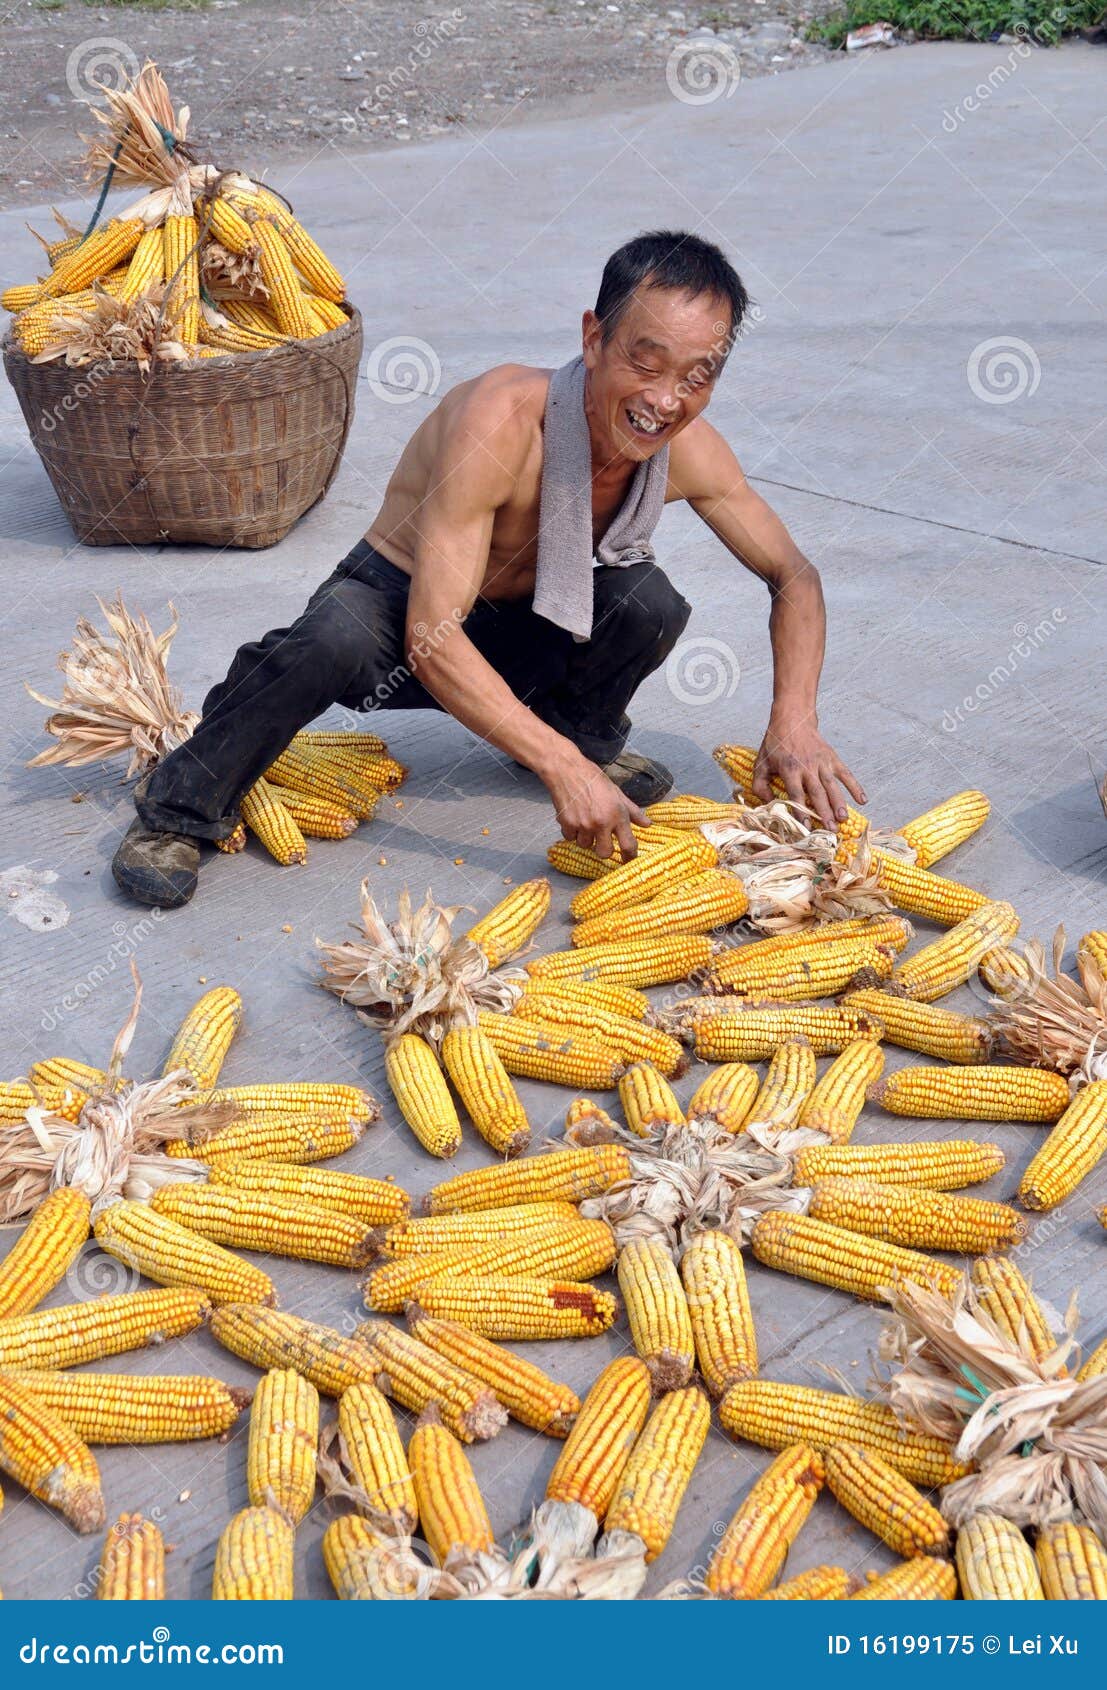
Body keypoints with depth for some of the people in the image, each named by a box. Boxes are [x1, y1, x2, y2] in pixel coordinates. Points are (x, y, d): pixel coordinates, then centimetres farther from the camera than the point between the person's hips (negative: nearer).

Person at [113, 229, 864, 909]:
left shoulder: (689, 449, -16)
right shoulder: (502, 420, -33)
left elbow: (795, 576, -2)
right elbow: (433, 639, -36)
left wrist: (794, 721, -19)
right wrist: (561, 770, -41)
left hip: (519, 637, 4)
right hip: (400, 611, -4)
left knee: (650, 600, -25)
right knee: (336, 640, -38)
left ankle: (585, 729, 9)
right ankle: (182, 808, -13)